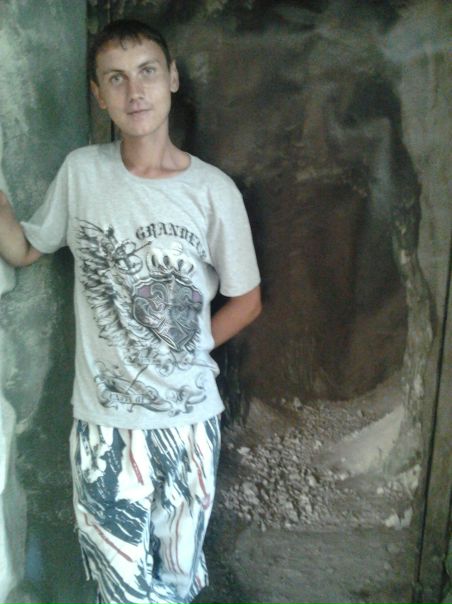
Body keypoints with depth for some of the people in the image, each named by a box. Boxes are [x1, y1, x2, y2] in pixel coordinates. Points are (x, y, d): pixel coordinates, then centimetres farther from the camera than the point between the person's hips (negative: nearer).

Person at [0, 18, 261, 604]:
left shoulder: (213, 190, -10)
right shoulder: (80, 172, -3)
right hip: (103, 423, 1)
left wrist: (183, 351, 1)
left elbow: (246, 300, 1)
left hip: (188, 421, 0)